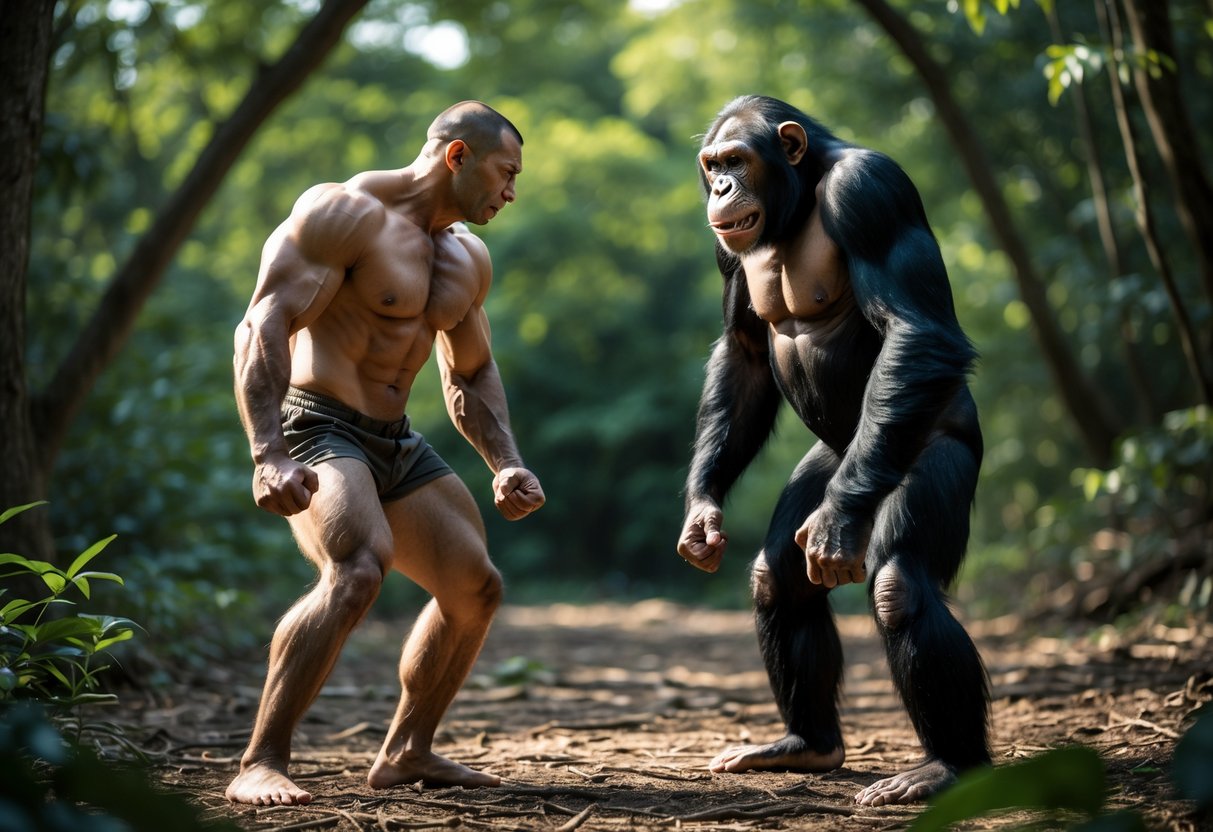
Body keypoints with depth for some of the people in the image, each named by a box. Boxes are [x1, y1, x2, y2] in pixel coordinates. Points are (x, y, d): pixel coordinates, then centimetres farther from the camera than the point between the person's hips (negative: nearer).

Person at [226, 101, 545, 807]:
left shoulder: (468, 258, 14)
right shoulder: (348, 213, -14)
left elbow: (472, 376, 25)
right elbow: (262, 329, -22)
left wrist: (507, 464, 8)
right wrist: (269, 457, -33)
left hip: (397, 443, 9)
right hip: (317, 428, -9)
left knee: (476, 587, 12)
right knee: (359, 570, -33)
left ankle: (407, 752, 27)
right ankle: (261, 766, -28)